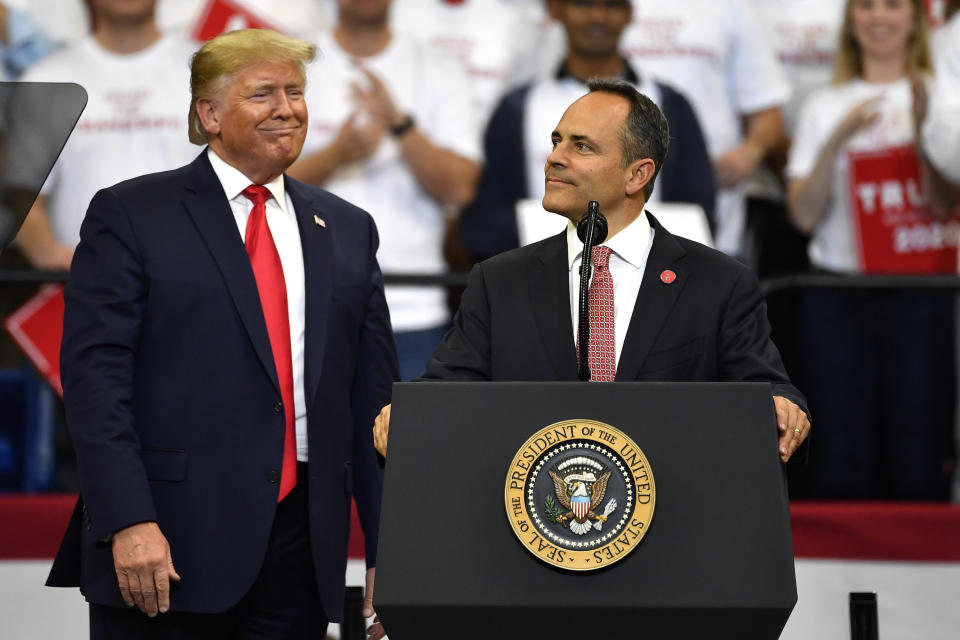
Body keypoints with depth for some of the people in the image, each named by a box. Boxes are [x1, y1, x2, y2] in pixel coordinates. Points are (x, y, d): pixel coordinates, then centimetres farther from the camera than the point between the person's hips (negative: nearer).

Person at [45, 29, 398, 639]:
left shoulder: (347, 230, 16)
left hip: (302, 549, 4)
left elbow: (373, 398, 15)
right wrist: (129, 522, -17)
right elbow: (95, 376, -7)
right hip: (169, 549, -4)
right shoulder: (129, 215, 2)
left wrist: (389, 549, 8)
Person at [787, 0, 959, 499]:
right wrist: (836, 141, -12)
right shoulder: (825, 107, 11)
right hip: (838, 295, 2)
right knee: (842, 462, -1)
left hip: (919, 294, -2)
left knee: (919, 460, -6)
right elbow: (804, 216, 1)